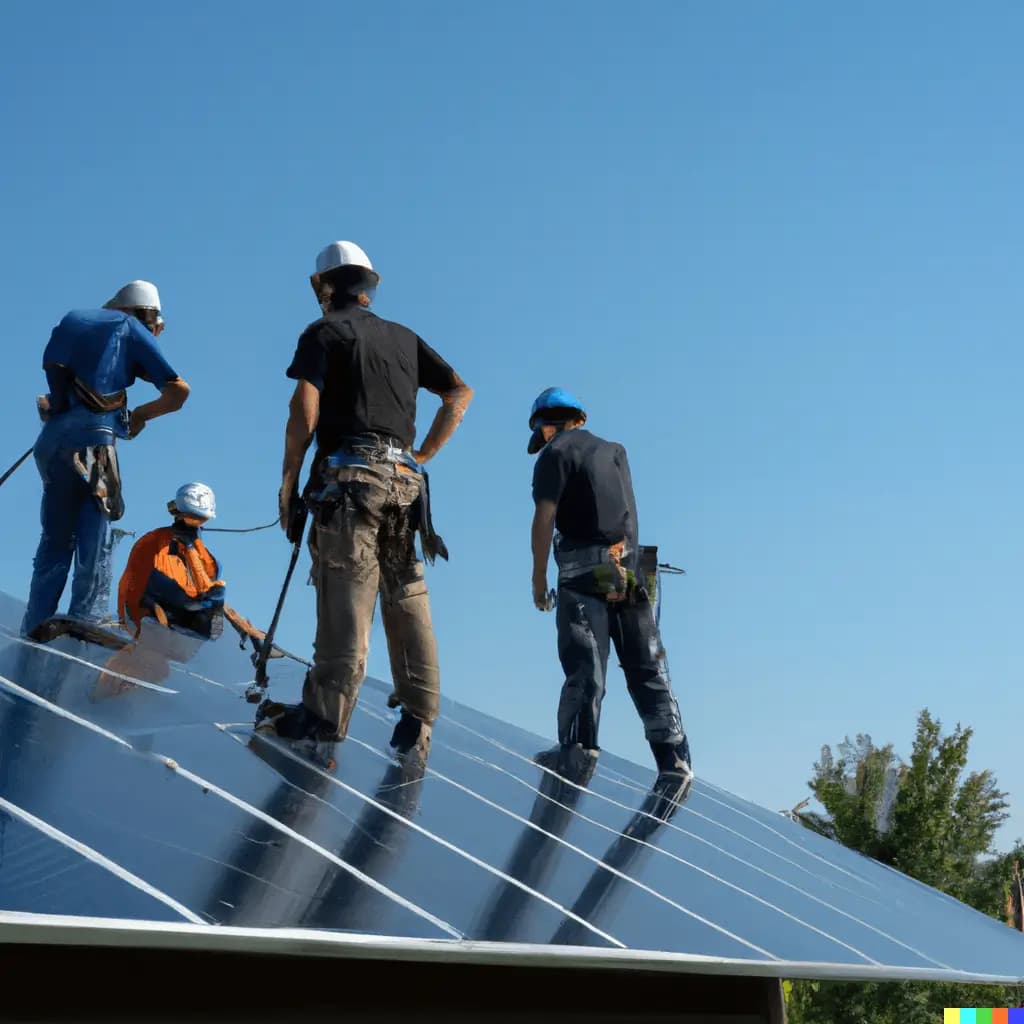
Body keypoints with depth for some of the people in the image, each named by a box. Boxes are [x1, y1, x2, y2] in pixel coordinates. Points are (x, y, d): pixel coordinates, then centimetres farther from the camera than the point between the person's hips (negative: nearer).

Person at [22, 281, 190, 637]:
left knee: (55, 536, 11)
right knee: (92, 533, -3)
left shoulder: (75, 322, 25)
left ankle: (36, 625, 7)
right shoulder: (133, 330, 10)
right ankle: (85, 616, -12)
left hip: (52, 436, 5)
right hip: (93, 435, -5)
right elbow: (178, 390, 5)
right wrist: (142, 414, 19)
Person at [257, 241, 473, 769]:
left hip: (349, 478, -5)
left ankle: (325, 715, -7)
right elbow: (461, 392, 22)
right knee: (407, 600, 5)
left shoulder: (325, 332, 4)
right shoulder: (405, 338, 20)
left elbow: (305, 409, -8)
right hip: (404, 482, 5)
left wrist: (288, 481, 0)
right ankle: (417, 723, 2)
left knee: (345, 602, -8)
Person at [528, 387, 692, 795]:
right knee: (647, 668, 4)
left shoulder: (555, 455, 0)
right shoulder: (615, 451, 21)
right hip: (630, 570, 5)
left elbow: (544, 518, -7)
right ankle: (674, 761, -1)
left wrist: (539, 579, -3)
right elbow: (628, 512, 19)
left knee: (585, 667, -8)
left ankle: (577, 753, -18)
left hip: (585, 572, -5)